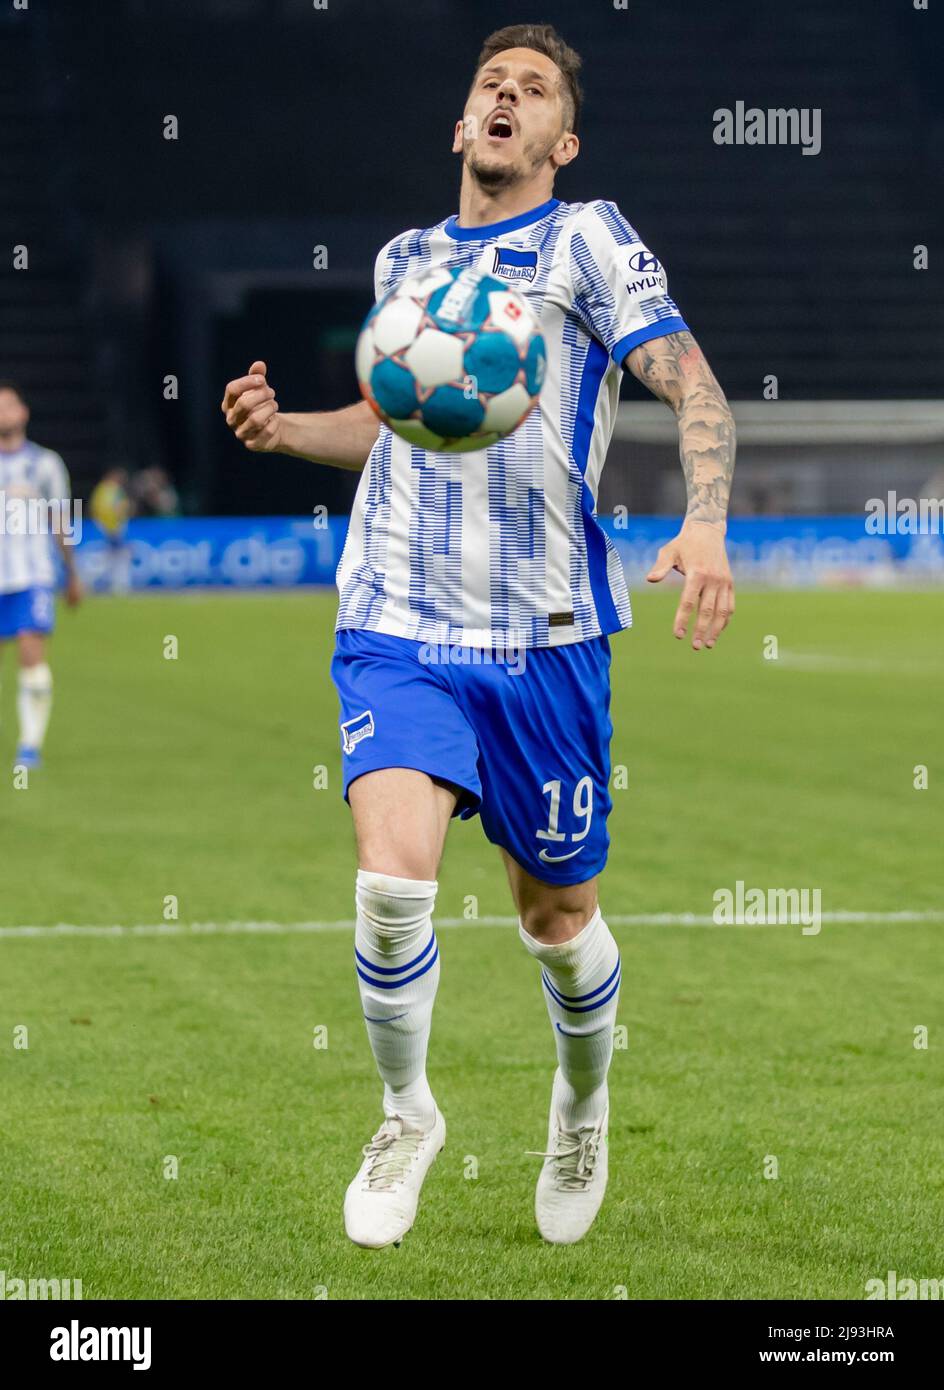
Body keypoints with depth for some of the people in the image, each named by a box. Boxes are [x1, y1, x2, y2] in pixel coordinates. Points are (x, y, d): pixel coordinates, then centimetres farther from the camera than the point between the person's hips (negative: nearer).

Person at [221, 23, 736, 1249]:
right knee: (393, 878, -19)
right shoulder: (404, 261, 14)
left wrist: (705, 523, -29)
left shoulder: (588, 241, -1)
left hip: (543, 636, -2)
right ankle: (406, 1115, 4)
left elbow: (694, 389, -11)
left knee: (557, 915, 10)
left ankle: (585, 1102, 40)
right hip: (397, 624, 2)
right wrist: (289, 429, 10)